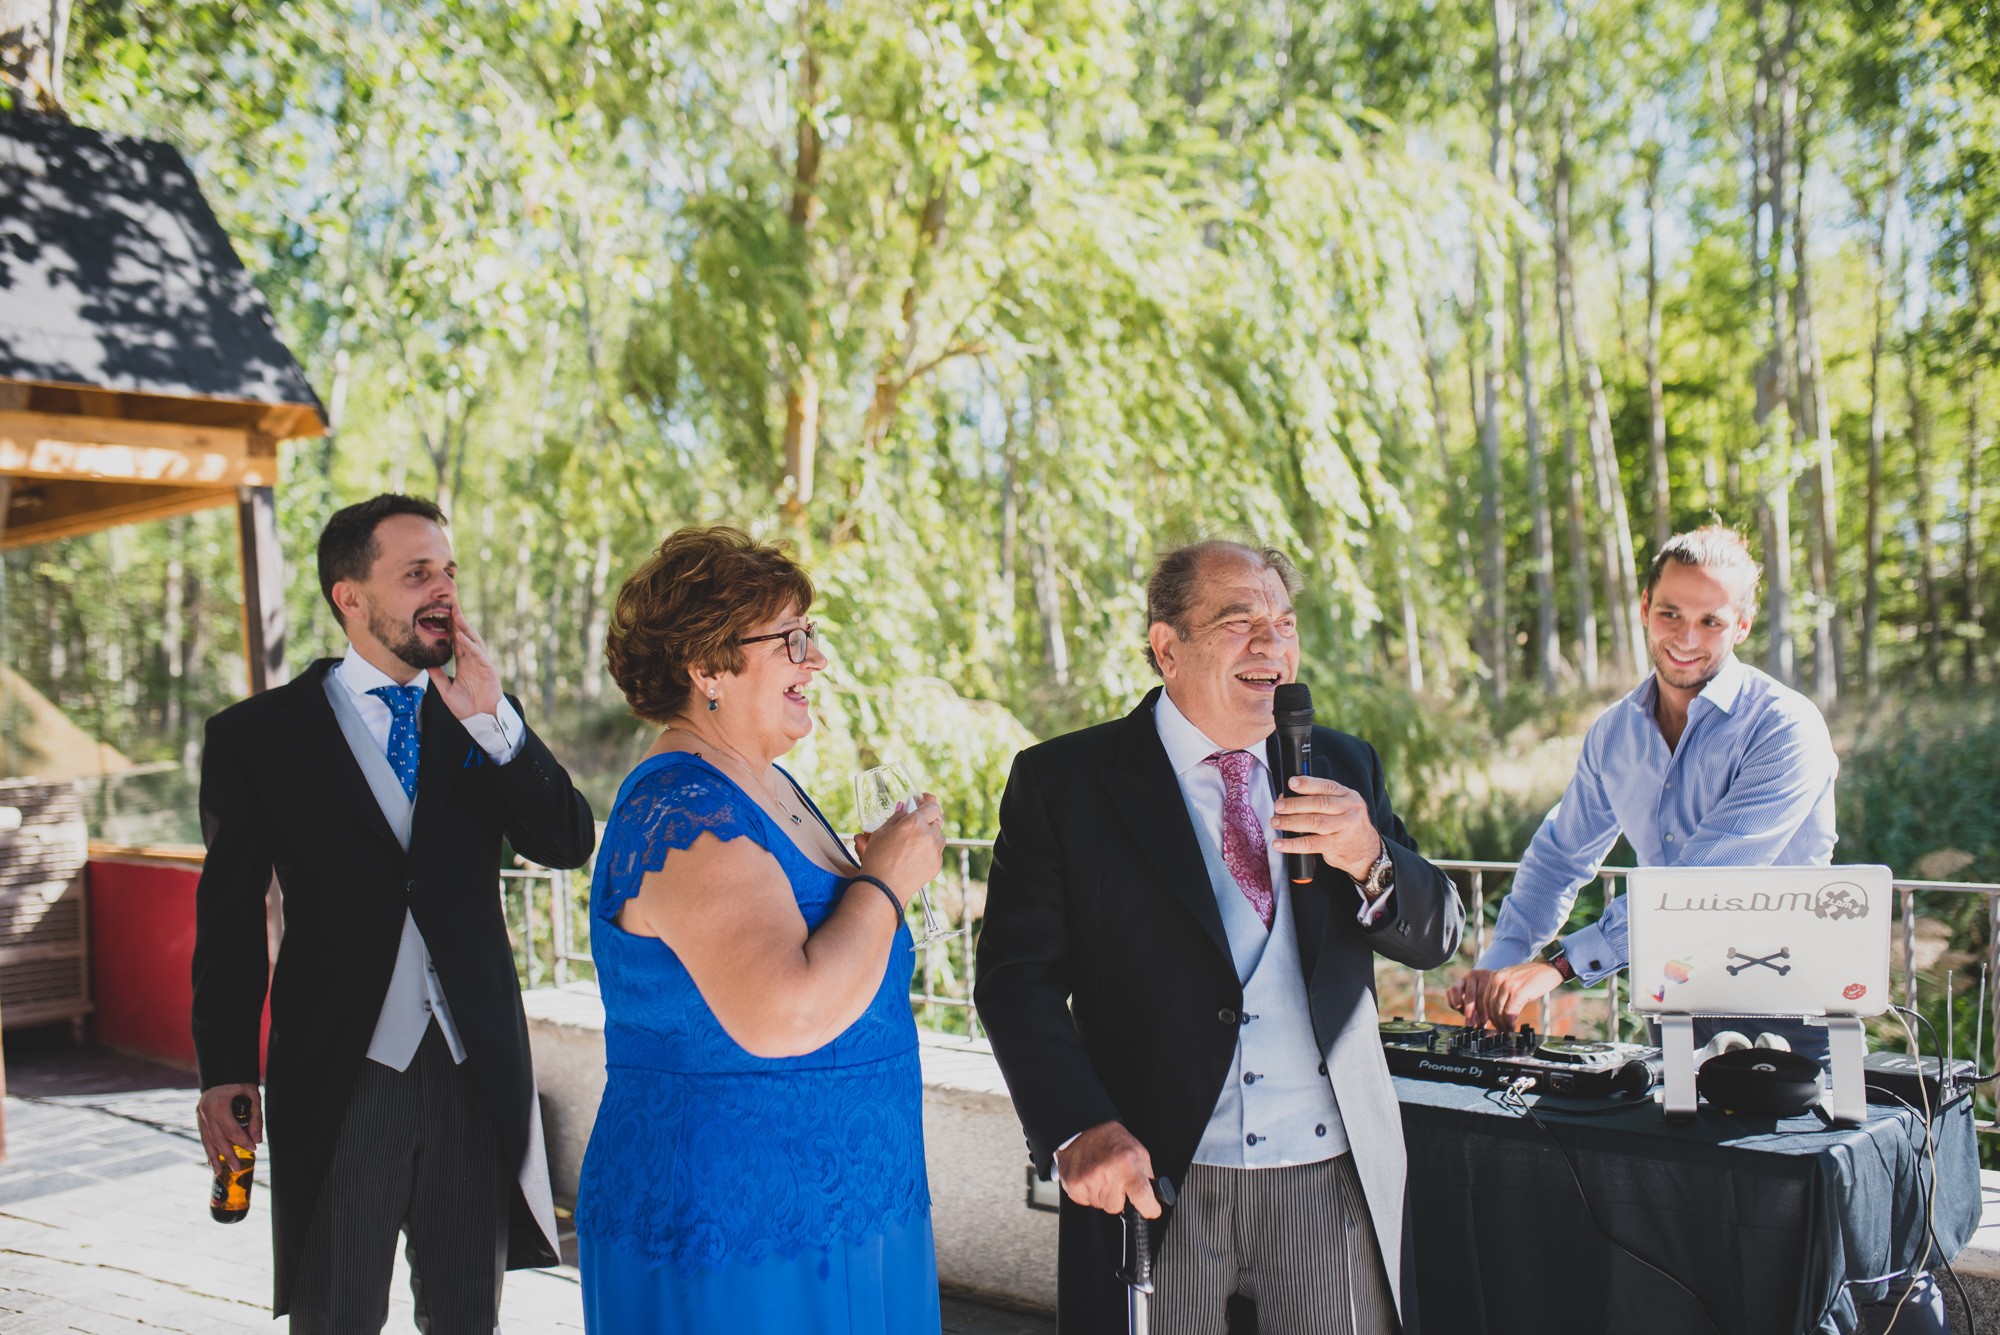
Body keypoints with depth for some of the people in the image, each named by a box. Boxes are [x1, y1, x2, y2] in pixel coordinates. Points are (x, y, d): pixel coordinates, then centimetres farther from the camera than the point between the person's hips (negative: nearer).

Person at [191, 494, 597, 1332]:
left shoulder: (486, 720, 7)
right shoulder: (256, 736, -1)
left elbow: (569, 844, -5)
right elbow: (229, 916, 2)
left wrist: (492, 720, -16)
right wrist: (225, 1071, -3)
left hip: (476, 1069, 3)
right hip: (338, 1076, -2)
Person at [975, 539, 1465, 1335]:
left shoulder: (1343, 767, 10)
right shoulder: (1062, 782, -1)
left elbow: (1436, 937, 9)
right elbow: (1017, 976, -6)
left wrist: (1369, 862, -13)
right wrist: (1078, 1129, -20)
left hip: (1335, 1181, 3)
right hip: (1155, 1184, -3)